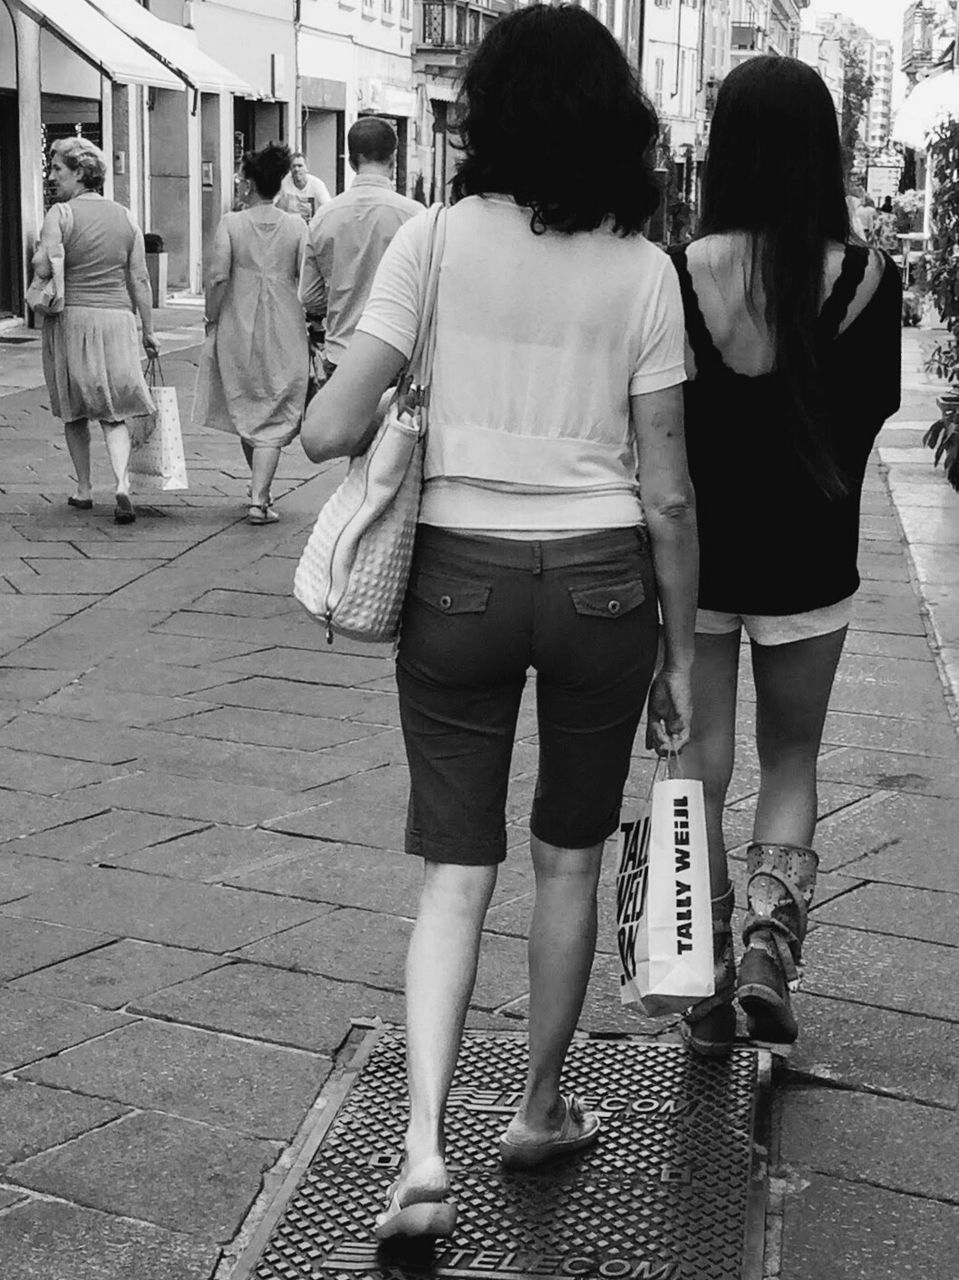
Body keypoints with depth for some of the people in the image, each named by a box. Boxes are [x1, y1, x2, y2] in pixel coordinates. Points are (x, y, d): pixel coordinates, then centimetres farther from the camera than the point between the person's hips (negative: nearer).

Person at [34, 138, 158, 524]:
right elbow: (140, 281, 7)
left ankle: (83, 489, 19)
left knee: (75, 413, 12)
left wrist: (37, 255, 5)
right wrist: (148, 330, 12)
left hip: (71, 318, -3)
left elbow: (44, 269, -18)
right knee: (113, 413, 6)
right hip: (117, 318, 3)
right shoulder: (125, 217, 7)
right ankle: (123, 482, -14)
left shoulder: (61, 214, -8)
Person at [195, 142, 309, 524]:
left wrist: (211, 317, 2)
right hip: (284, 330, 0)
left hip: (238, 325, 0)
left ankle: (259, 487, 33)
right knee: (274, 417, 2)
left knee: (244, 410, 19)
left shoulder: (231, 223, -7)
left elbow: (218, 277, -12)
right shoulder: (296, 226, -3)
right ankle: (259, 499, -7)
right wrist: (307, 323, 8)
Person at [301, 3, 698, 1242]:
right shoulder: (643, 269, -3)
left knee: (455, 873, 8)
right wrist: (679, 653, 8)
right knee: (568, 861, 17)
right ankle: (540, 1109, 32)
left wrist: (358, 415, 13)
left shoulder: (433, 241, -6)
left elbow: (327, 432, -11)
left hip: (457, 578, 0)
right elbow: (666, 494, -2)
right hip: (601, 581, 1)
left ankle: (423, 1148, -4)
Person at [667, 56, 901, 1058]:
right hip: (808, 556, 0)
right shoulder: (865, 279, -11)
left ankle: (707, 987, 18)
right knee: (791, 760, 19)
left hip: (693, 551, 0)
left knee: (699, 767, 13)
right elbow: (876, 408, 3)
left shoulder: (677, 274, -13)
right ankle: (771, 934, -1)